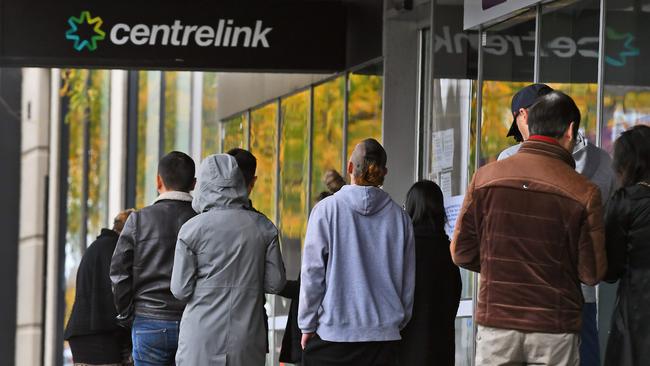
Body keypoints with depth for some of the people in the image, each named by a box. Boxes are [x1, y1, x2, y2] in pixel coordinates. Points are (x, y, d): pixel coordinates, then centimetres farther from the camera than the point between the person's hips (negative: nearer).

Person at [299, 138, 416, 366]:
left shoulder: (327, 209, -4)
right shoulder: (399, 216, 5)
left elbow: (312, 273, -4)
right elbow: (408, 280, 10)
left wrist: (307, 326, 3)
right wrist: (398, 323, 21)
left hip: (332, 332, -2)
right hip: (383, 334, 3)